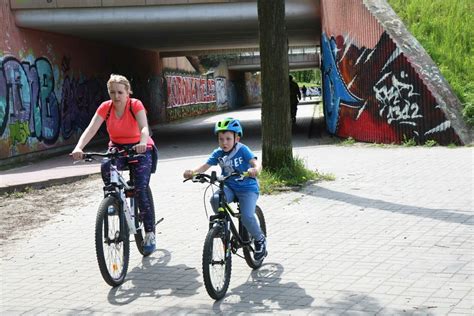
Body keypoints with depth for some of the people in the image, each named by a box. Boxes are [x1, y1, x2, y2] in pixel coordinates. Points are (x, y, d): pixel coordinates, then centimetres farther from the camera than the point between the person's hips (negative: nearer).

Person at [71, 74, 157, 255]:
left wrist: (143, 144, -57)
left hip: (139, 149, -3)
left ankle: (150, 234, -5)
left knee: (141, 189, -17)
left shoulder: (136, 105, -19)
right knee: (106, 166, -33)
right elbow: (91, 129, -23)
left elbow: (144, 128, -35)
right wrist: (79, 147, -42)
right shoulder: (105, 107, -11)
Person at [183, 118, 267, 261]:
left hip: (247, 187, -4)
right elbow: (205, 166, -9)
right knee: (215, 199, -28)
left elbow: (257, 163, -26)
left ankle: (260, 239, 7)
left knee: (247, 216, -23)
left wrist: (255, 170, -50)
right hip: (229, 186, 4)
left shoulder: (242, 150, -13)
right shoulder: (218, 153, -2)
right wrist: (192, 172, -30)